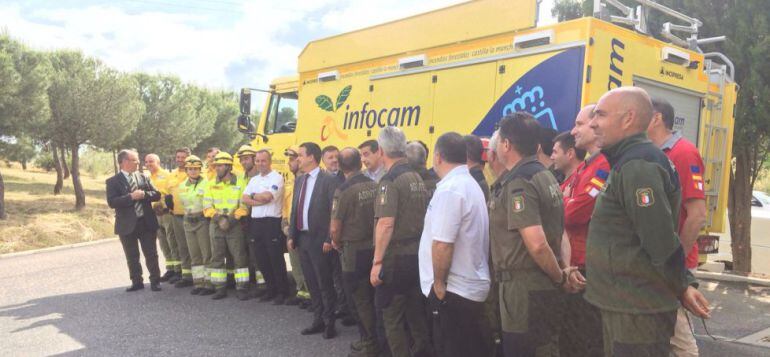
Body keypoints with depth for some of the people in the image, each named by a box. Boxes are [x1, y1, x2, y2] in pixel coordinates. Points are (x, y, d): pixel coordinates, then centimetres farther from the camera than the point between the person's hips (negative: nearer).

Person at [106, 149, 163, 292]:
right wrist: (131, 196, -22)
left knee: (151, 254, 4)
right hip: (127, 224, -2)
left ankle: (155, 281, 14)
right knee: (132, 257, 9)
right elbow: (112, 202, -14)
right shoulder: (113, 181, -2)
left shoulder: (143, 178, 8)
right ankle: (137, 282, 21)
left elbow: (157, 194, 4)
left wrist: (144, 194, -14)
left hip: (146, 222, 2)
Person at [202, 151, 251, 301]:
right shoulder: (211, 185, 8)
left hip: (235, 225, -3)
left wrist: (231, 220, -15)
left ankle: (241, 288, 4)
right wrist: (219, 219, -13)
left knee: (239, 257, -3)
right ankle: (220, 288, 15)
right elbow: (207, 206, 2)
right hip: (216, 225, 3)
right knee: (216, 257, 6)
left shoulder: (240, 182, -1)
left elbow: (244, 205, -6)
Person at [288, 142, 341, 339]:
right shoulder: (299, 181, 12)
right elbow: (295, 210, 15)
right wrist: (291, 236, 10)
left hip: (319, 240, -7)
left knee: (325, 283, 1)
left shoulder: (329, 180, -11)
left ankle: (329, 323, 14)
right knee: (311, 283, 14)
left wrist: (329, 240, -16)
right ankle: (318, 320, 25)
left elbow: (335, 213, -14)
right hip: (302, 239, 7)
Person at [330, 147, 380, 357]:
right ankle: (373, 337, 31)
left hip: (354, 250, -6)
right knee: (371, 296, 19)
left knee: (359, 299, 7)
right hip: (374, 247, 6)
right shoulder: (375, 186, -2)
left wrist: (337, 243, 5)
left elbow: (335, 228, -15)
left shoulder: (344, 191, -17)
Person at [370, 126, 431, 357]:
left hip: (396, 258, -8)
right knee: (417, 315, 16)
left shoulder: (390, 180, -15)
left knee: (393, 319, 3)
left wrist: (377, 262, -21)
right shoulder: (417, 178, 10)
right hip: (418, 255, 8)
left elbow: (386, 224, -23)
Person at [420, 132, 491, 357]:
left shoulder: (449, 189, -18)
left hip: (454, 290, -9)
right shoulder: (471, 184, 13)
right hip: (474, 286, 9)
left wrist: (439, 284, -12)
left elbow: (442, 244, -24)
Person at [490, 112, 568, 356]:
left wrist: (560, 277, -12)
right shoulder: (545, 176, 12)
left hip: (525, 289, -9)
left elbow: (536, 244, -26)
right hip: (544, 286, 9)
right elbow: (558, 233, 16)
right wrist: (560, 275, 13)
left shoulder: (518, 183, -19)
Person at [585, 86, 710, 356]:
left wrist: (681, 287, -9)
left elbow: (661, 241, -22)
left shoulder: (637, 166, -20)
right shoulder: (629, 162, 13)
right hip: (624, 304, 10)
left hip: (638, 312, -10)